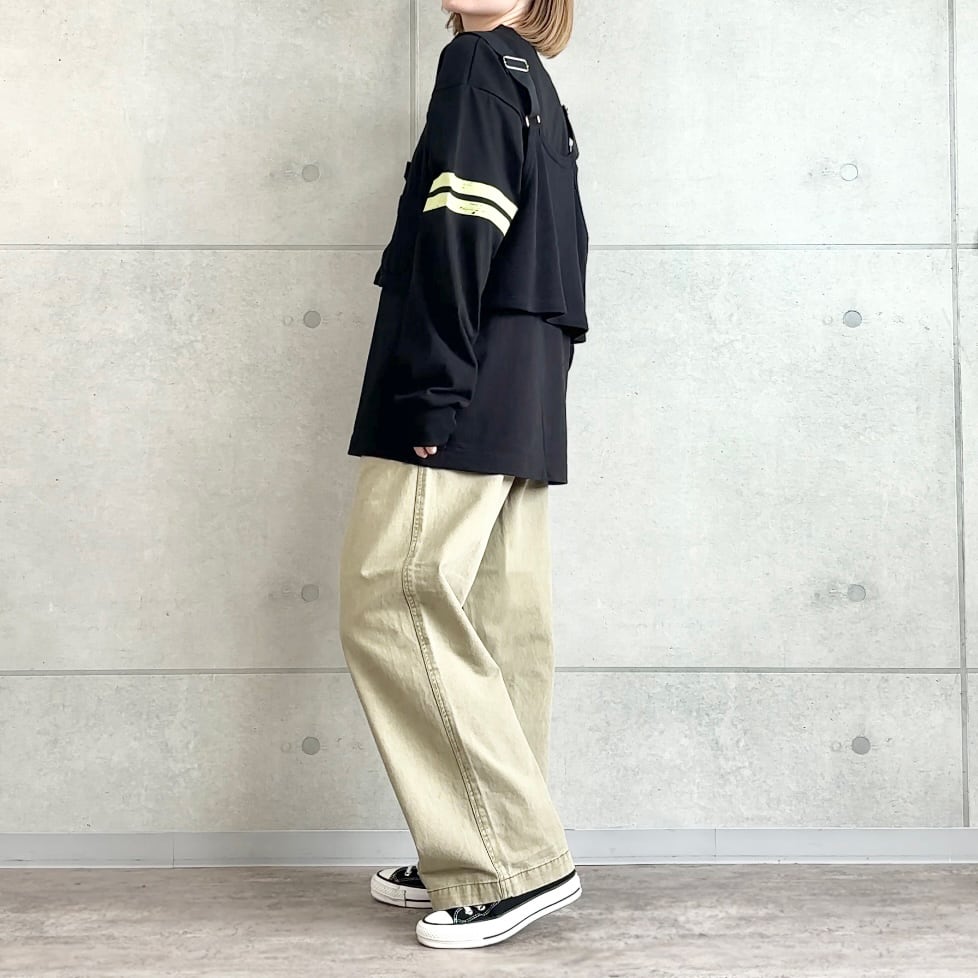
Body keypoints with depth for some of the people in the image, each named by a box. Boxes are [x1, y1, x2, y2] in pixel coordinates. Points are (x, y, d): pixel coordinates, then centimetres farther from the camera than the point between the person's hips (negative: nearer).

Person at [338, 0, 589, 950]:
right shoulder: (540, 93, 25)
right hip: (528, 401, 9)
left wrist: (432, 393, -19)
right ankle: (489, 857, 13)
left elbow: (460, 234, -14)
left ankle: (517, 862, -8)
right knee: (500, 621, 6)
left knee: (392, 602, -10)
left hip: (467, 386, -9)